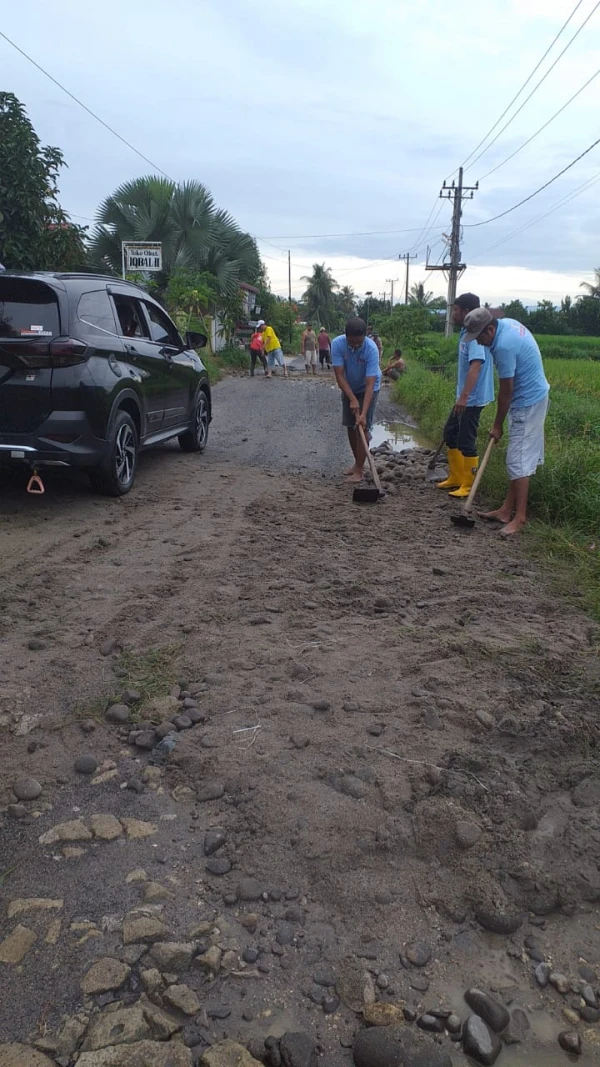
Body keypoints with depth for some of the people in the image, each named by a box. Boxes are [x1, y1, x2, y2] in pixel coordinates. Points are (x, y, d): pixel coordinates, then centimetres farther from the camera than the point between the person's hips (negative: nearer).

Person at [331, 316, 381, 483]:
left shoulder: (371, 348, -33)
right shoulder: (337, 344, -25)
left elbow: (370, 384, -35)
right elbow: (339, 375, -24)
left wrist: (363, 413, -42)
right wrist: (352, 399, -32)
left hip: (367, 389, -4)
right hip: (348, 389, 4)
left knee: (363, 427, -10)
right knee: (350, 426, 8)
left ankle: (359, 469, -5)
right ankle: (358, 462, 24)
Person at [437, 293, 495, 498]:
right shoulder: (466, 332, 11)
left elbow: (476, 366, -30)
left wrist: (464, 396, -36)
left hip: (472, 399, -11)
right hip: (464, 397, 11)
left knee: (466, 441, -4)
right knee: (450, 433, 18)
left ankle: (469, 485, 7)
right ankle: (456, 477, 29)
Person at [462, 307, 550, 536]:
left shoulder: (504, 346, -26)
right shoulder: (508, 323, 3)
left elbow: (506, 391, -18)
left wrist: (498, 425, -8)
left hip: (527, 403, -10)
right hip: (531, 397, 10)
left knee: (518, 461, -8)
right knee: (518, 458, 12)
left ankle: (520, 517, -2)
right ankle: (508, 509, 19)